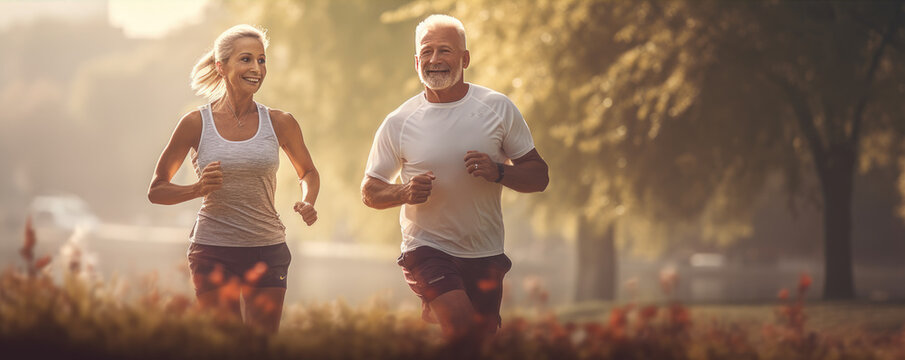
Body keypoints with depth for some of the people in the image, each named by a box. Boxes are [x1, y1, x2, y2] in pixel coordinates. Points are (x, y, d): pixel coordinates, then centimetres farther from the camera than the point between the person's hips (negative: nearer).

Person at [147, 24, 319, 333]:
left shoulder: (280, 123, 1)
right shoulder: (197, 123, -3)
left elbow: (308, 172, 19)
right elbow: (156, 191, 4)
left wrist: (307, 203, -2)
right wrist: (198, 189, -15)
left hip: (268, 252, 2)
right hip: (214, 250, -2)